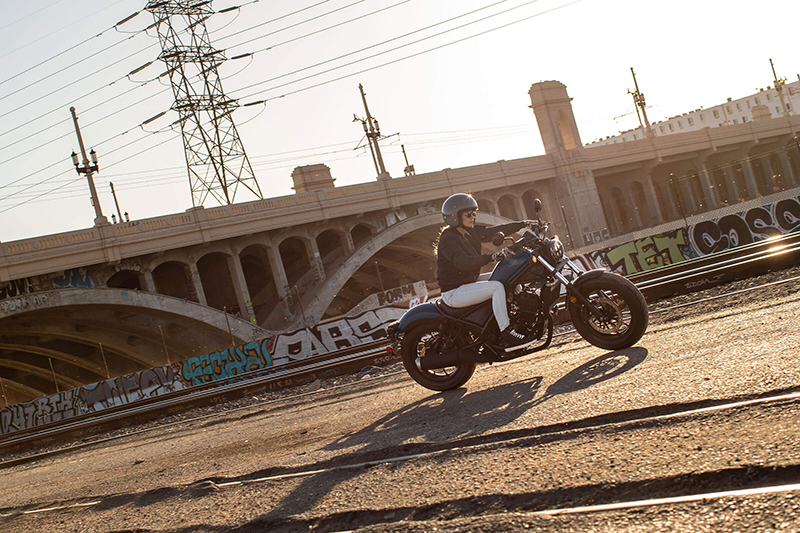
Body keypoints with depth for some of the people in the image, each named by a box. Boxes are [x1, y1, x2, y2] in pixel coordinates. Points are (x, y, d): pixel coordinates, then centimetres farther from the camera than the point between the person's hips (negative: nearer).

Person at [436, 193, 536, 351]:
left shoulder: (471, 232, 10)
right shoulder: (448, 238, -17)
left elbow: (496, 231, 11)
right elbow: (462, 261, -32)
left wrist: (524, 224, 4)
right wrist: (492, 257, -41)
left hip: (469, 283, 10)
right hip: (454, 293, -10)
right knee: (497, 287, -27)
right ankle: (507, 336, -29)